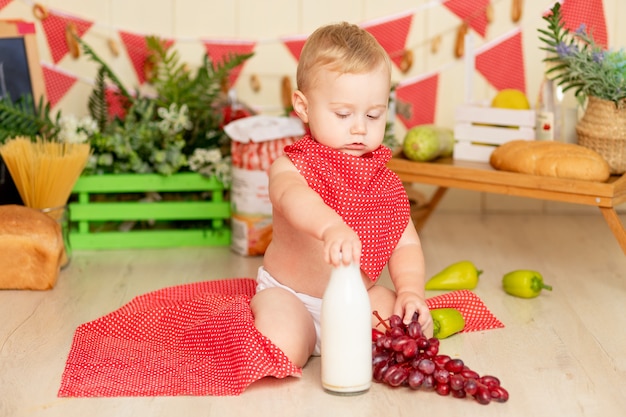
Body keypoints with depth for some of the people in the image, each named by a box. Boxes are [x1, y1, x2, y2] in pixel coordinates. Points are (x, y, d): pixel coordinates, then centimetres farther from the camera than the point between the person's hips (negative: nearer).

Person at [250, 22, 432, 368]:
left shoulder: (384, 180, 2)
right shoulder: (290, 167, -14)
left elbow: (405, 244, 1)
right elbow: (293, 197, -39)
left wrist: (410, 291, -20)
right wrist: (331, 227, -62)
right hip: (291, 295, -4)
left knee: (419, 329, -16)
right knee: (283, 352, -30)